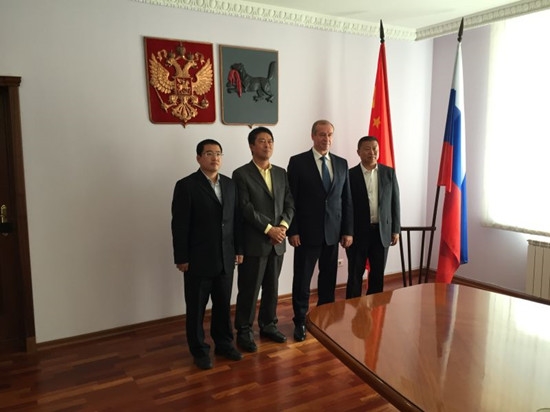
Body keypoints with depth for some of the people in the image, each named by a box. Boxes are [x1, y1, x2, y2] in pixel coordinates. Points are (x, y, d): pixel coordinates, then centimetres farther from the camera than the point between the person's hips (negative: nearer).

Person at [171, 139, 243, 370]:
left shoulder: (230, 184, 7)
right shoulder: (186, 186, -10)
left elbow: (236, 219, 9)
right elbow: (179, 226, -11)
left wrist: (238, 249, 8)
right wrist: (181, 258, -12)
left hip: (225, 258, 5)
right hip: (198, 259, -4)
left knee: (223, 305, 15)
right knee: (196, 308, 9)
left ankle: (224, 343, 33)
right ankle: (199, 350, 26)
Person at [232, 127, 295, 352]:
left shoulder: (281, 173, 11)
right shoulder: (241, 174, -6)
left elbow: (289, 203, 7)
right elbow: (246, 208, -13)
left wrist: (283, 226, -9)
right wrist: (269, 229, -16)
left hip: (278, 241, 5)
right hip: (254, 242, -5)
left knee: (272, 288, 15)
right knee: (249, 290, 4)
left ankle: (268, 325, 30)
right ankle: (244, 331, 18)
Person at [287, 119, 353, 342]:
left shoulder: (341, 163, 8)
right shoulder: (298, 162, -4)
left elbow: (347, 199, 9)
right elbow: (290, 200, -6)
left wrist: (348, 230, 5)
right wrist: (292, 231, -11)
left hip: (333, 231, 4)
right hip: (307, 232, -3)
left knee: (329, 278, 12)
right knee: (302, 279, 5)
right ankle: (300, 322, 20)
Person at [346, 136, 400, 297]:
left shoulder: (389, 173, 4)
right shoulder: (350, 175, -4)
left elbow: (395, 202, 6)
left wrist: (395, 230, 4)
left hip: (382, 232, 3)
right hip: (358, 232, -2)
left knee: (378, 274, 13)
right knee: (355, 275, 6)